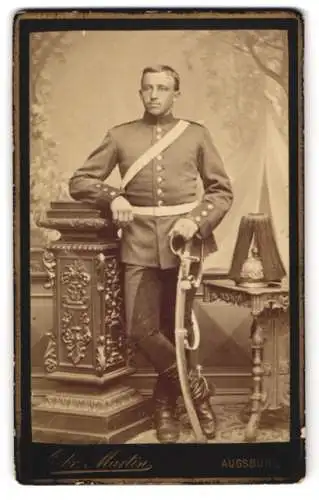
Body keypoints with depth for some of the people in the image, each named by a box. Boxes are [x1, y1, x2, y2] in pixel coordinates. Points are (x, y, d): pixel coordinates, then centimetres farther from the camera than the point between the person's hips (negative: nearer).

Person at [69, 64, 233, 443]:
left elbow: (222, 190, 7)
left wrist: (195, 221, -11)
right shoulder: (120, 136, 8)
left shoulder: (196, 134, 7)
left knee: (176, 327, 9)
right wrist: (113, 197, -11)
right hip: (140, 244, 0)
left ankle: (165, 403, 29)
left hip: (183, 241, 0)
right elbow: (79, 181, 9)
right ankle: (194, 386, 14)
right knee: (141, 329, -7)